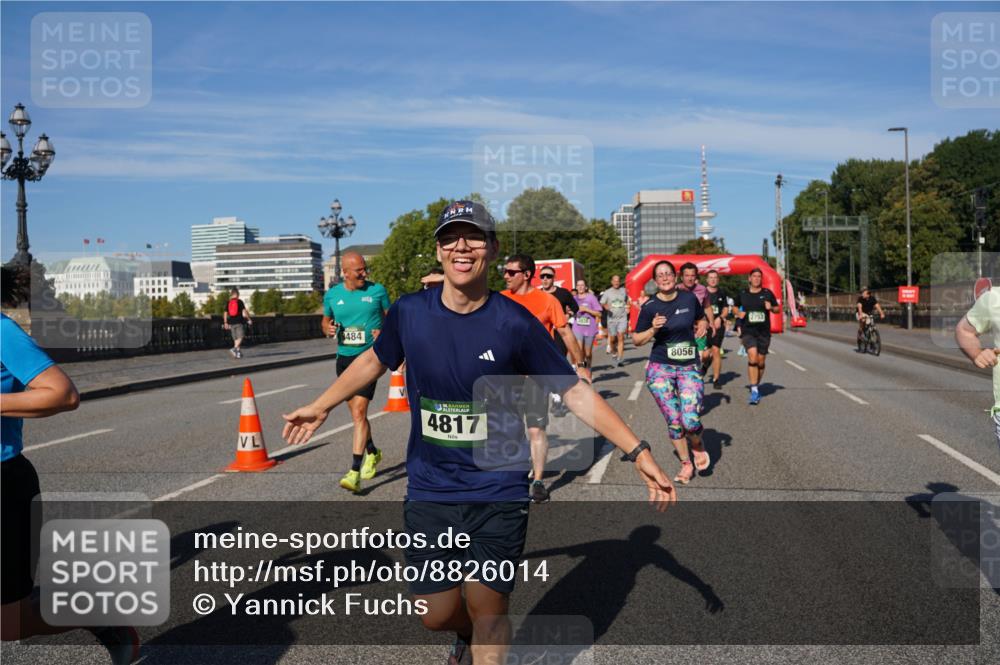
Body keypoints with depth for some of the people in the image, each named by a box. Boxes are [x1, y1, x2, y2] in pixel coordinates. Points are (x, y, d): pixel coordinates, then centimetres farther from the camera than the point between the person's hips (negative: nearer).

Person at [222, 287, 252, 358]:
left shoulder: (228, 303, 7)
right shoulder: (240, 302, -4)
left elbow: (225, 313, 7)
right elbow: (244, 312, -8)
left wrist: (225, 323, 13)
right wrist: (249, 319, 1)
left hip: (232, 323, 5)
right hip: (239, 322, -5)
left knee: (236, 339, 11)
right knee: (240, 337, -6)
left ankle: (238, 352, 13)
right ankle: (234, 348, -25)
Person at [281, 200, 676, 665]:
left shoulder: (515, 323, -13)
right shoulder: (409, 312, -6)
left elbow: (575, 391, -7)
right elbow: (374, 360, 13)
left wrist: (637, 451, -11)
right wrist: (320, 407, 21)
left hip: (498, 492, -2)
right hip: (428, 491, 2)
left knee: (487, 614, 4)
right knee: (437, 615, 10)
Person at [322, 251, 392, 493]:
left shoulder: (377, 291, -2)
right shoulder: (332, 295, 4)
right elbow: (326, 321, 18)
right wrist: (328, 329, -5)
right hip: (344, 357, 4)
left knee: (359, 412, -15)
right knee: (357, 413, 15)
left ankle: (355, 472, -14)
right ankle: (372, 453, 40)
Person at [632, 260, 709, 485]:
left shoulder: (689, 298, 0)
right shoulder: (650, 307, -5)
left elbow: (700, 321, 21)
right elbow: (636, 340, 1)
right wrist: (654, 329, -16)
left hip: (690, 367, 1)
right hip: (660, 368, 0)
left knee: (691, 421, -13)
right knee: (674, 422, 0)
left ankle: (698, 448, 20)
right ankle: (686, 464, 21)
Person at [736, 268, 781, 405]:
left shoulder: (767, 293, 5)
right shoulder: (743, 294, 6)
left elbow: (778, 309, 12)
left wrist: (771, 308, -9)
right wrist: (738, 313, -1)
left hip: (764, 332, 2)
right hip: (748, 331, -2)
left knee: (760, 361, 8)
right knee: (753, 356, -21)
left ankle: (757, 386, 29)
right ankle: (754, 390, -19)